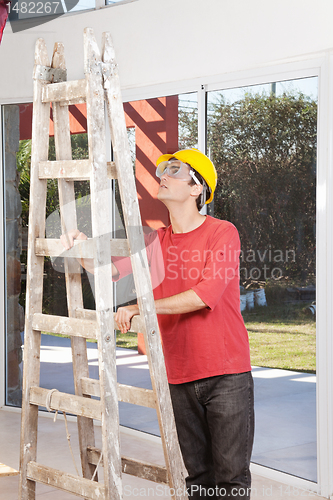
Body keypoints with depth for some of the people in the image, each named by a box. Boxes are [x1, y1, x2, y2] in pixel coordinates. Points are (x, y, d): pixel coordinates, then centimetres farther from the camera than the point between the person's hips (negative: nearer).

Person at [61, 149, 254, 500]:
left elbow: (205, 296, -18)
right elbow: (110, 269, 4)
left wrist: (140, 307, -18)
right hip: (181, 377, 5)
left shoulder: (223, 233, -6)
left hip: (227, 375, -5)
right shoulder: (156, 241, 11)